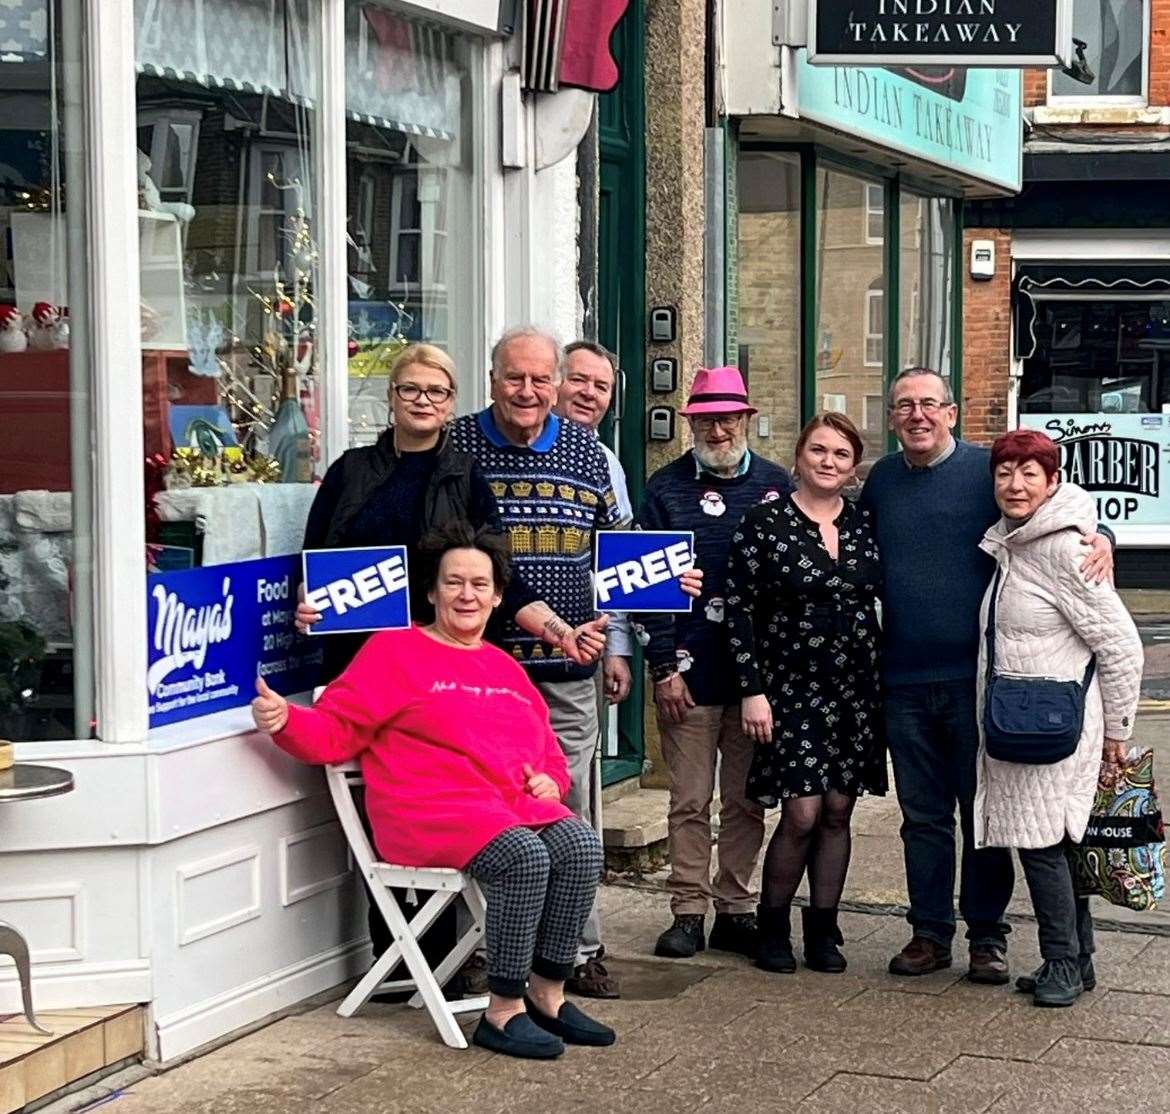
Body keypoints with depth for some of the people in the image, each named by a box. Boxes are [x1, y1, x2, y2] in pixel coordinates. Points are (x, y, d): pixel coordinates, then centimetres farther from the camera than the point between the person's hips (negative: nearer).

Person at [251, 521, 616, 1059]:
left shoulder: (505, 667, 25)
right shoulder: (393, 651, 6)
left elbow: (547, 748, 32)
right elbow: (334, 731, -1)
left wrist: (551, 780, 9)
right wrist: (285, 722, -21)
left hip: (517, 805, 6)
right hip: (431, 812, -6)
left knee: (581, 845, -23)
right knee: (524, 857, -32)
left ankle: (547, 996, -11)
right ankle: (503, 1013, -21)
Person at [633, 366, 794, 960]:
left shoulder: (777, 486, 7)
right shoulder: (667, 488, 2)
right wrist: (664, 667, -6)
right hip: (690, 671, -2)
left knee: (747, 800, 8)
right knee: (689, 800, 3)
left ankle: (735, 910, 17)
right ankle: (688, 912, 10)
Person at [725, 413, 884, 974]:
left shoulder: (865, 526, 7)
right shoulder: (764, 523, -5)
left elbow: (886, 601, 13)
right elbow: (739, 609, -6)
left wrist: (885, 684, 8)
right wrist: (753, 690, -11)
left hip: (856, 689, 4)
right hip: (791, 687, -4)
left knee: (837, 811, 6)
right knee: (802, 813, -9)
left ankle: (822, 928, 18)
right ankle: (772, 926, 9)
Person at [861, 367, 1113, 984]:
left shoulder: (988, 470, -3)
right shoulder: (880, 481, 10)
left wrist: (1100, 540, -20)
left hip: (978, 677, -3)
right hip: (904, 680, 4)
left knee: (984, 811, 5)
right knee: (922, 816, 10)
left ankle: (988, 934, 15)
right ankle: (930, 933, 20)